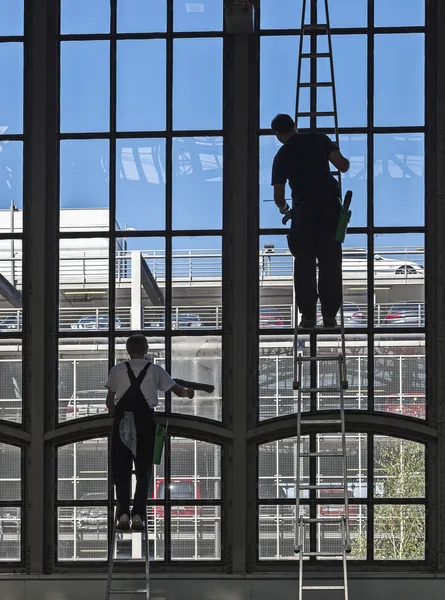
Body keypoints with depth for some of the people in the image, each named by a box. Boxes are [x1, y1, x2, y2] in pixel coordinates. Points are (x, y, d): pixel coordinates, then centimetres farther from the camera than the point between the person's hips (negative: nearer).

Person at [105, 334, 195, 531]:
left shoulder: (118, 370, 5)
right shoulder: (155, 370, 6)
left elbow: (110, 400, 3)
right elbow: (176, 389, 11)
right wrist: (188, 393, 33)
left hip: (122, 423, 0)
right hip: (146, 422, 0)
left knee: (121, 470, 7)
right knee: (143, 470, 6)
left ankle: (123, 513, -4)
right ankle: (138, 515, -2)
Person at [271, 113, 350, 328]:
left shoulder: (282, 156, 7)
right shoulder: (319, 139, 5)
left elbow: (278, 196, 11)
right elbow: (342, 166, -3)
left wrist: (283, 208, 34)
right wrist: (345, 162, 22)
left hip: (303, 211, 0)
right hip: (330, 207, 0)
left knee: (304, 263, 8)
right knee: (330, 263, 6)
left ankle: (308, 315, 4)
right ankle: (330, 315, 4)